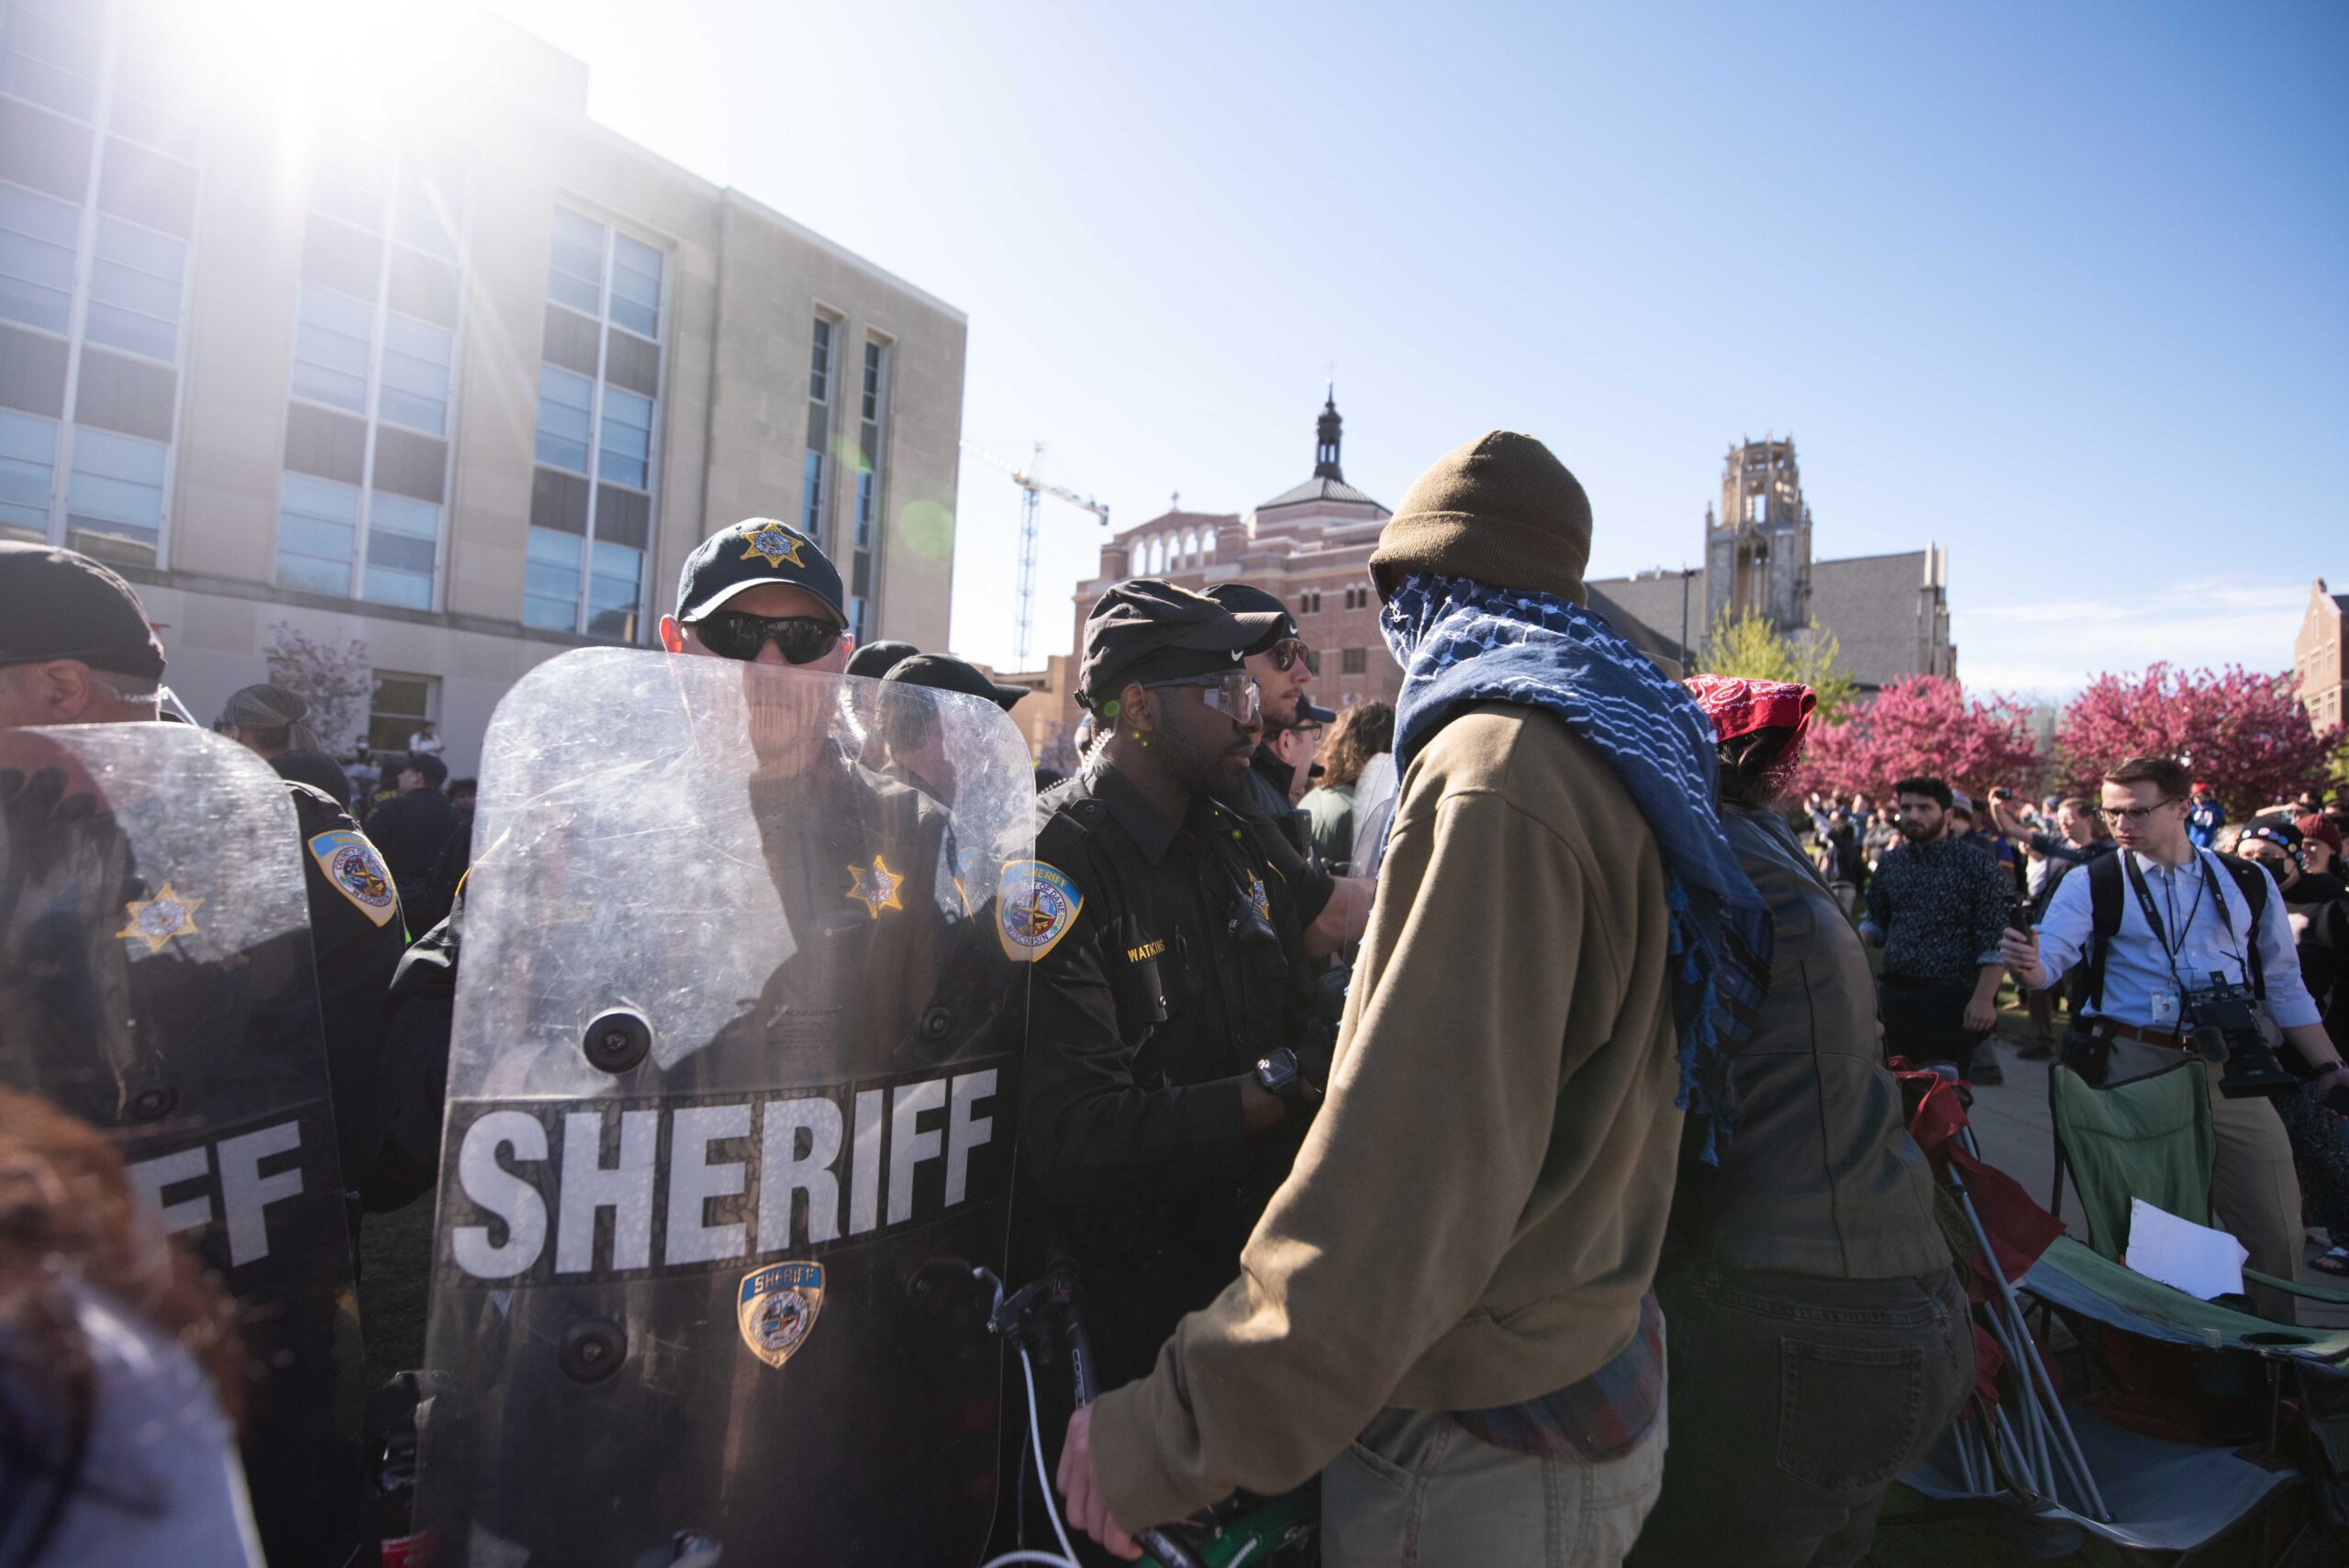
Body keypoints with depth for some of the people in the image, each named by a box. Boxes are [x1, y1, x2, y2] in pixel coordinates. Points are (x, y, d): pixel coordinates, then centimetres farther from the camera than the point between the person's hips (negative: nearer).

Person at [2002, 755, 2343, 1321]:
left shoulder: (2248, 883, 9)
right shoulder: (2092, 884, -1)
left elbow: (2285, 984, 16)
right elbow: (2047, 958, -14)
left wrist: (2328, 1066, 10)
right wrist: (2026, 965, -37)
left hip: (2229, 1072, 3)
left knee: (2275, 1227, 7)